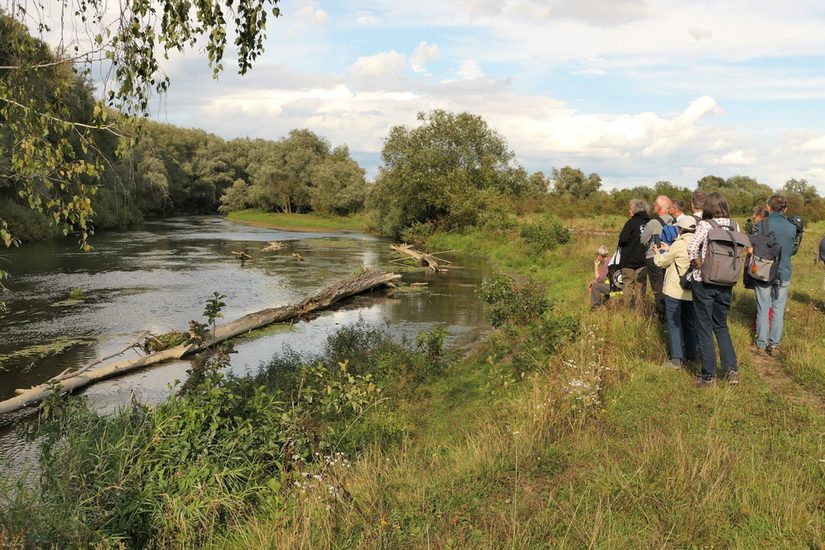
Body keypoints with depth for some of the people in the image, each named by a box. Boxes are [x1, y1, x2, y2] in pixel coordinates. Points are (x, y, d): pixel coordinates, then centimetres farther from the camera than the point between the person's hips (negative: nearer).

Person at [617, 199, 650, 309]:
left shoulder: (631, 222, -12)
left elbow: (622, 240, -16)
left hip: (629, 260, -5)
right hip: (643, 260, 5)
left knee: (627, 284, 4)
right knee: (641, 284, 11)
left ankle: (627, 307, 3)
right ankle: (640, 307, 12)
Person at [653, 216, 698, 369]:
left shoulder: (679, 244, -17)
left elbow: (661, 262, -7)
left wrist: (658, 254, 15)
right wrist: (668, 250, 20)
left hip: (675, 290, -6)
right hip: (691, 291, 6)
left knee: (674, 324, 0)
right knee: (689, 323, 18)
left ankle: (676, 359, -3)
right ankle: (691, 355, 28)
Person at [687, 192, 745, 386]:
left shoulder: (705, 225, -12)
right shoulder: (734, 226, 2)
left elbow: (692, 248, -26)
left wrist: (698, 263, -12)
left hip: (704, 282, -4)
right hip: (726, 283, 4)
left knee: (704, 328, 6)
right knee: (721, 326, 21)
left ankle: (708, 376, 10)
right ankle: (731, 369, 12)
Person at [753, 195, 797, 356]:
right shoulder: (792, 228, -1)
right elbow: (792, 251, 9)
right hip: (784, 274, 2)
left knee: (763, 309, 7)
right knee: (778, 309, 9)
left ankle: (762, 344, 11)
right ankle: (774, 344, 12)